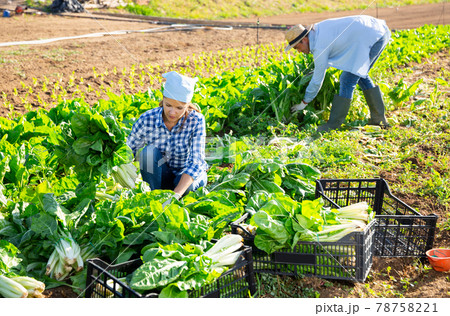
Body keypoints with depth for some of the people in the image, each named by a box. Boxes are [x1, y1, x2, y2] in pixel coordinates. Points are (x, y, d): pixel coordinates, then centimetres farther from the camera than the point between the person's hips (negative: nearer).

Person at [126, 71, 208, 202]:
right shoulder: (147, 119, -20)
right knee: (149, 151, -29)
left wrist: (176, 195, -42)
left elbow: (196, 161, -29)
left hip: (189, 175, -1)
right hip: (158, 176, 1)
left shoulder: (196, 120, -23)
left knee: (190, 185, -35)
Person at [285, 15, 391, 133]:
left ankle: (334, 125, -4)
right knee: (361, 76, 21)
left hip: (374, 37, -10)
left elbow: (317, 80, -10)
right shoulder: (317, 28, 8)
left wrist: (304, 103, 3)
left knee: (347, 80, -9)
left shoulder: (319, 47, -18)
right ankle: (379, 118, 25)